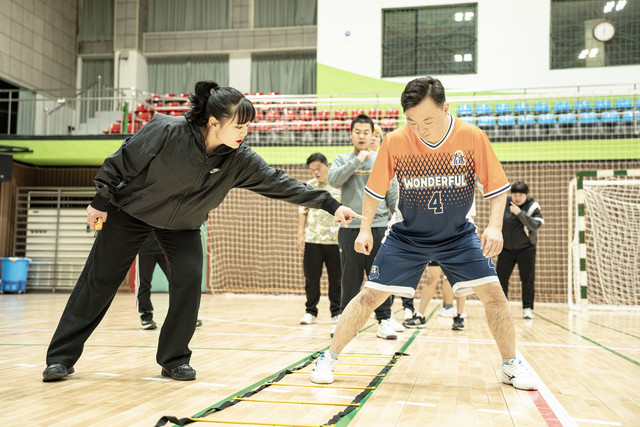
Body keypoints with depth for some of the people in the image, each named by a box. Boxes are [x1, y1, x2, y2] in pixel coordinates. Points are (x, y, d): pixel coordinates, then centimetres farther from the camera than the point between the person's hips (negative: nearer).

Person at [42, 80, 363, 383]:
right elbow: (122, 161, -18)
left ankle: (174, 360, 4)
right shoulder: (166, 131, -30)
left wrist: (331, 204, -22)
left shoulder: (239, 159, -20)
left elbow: (280, 183, -18)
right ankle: (62, 357, 14)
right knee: (99, 282, 1)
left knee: (189, 280, -14)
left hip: (182, 225, 3)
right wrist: (101, 201, -12)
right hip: (129, 212, -3)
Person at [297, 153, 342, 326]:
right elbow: (302, 212, 11)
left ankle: (337, 312, 16)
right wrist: (300, 235, 3)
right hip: (312, 239, 1)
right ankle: (310, 311, 16)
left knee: (336, 277, 4)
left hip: (335, 239, -1)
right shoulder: (307, 187, 10)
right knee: (311, 277, 4)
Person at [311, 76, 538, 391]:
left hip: (459, 235, 1)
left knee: (493, 293, -8)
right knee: (370, 296, -4)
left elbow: (496, 187, -9)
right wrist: (365, 228, -6)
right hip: (406, 236, 0)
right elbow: (374, 189, -3)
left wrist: (495, 226, -22)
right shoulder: (395, 142, -17)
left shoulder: (473, 137, -18)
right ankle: (328, 358, 12)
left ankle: (511, 365, 15)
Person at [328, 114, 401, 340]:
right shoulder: (342, 160, 9)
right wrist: (357, 160, -14)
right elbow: (333, 179, -11)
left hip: (379, 227, 0)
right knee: (350, 278, 5)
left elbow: (393, 195, 8)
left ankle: (384, 320, 12)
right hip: (350, 228, 0)